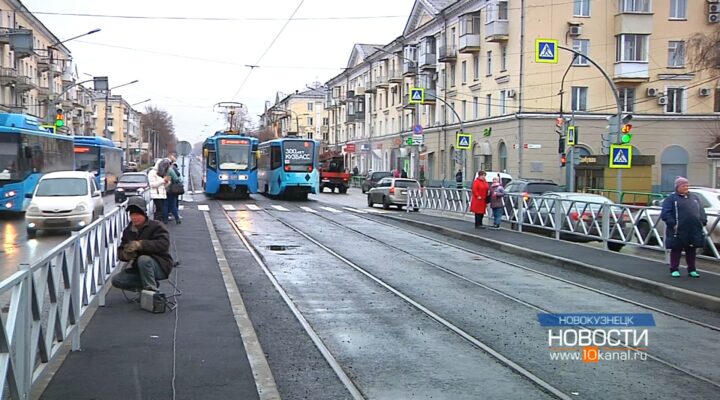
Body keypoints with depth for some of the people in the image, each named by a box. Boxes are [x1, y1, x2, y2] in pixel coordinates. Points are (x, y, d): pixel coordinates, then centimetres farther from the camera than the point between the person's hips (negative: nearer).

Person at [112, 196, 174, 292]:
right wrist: (125, 255, -18)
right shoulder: (128, 231, 10)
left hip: (160, 266, -7)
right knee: (116, 280, -9)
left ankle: (151, 291, -26)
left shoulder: (156, 226, -9)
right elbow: (120, 251, 9)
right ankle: (151, 283, -2)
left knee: (143, 259, -37)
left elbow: (163, 244, -26)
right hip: (137, 268, 7)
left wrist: (140, 244, -36)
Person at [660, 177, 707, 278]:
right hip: (678, 231, -5)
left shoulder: (694, 197, 16)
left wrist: (703, 221, 5)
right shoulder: (671, 198, -1)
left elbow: (701, 211, 20)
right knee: (676, 250, 3)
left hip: (694, 231, 5)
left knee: (691, 250, 10)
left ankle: (692, 270, 20)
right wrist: (672, 224, -17)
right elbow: (665, 213, -9)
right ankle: (674, 270, 12)